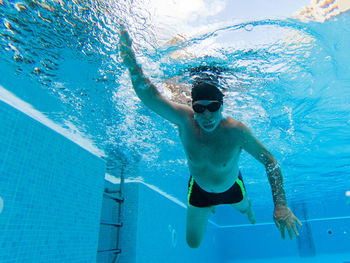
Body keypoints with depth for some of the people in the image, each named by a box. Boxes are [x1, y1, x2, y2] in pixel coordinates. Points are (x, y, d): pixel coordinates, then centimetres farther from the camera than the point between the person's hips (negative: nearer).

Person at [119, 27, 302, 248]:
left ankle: (247, 205, 76)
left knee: (243, 207, 33)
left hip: (231, 187, -1)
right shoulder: (184, 119, -33)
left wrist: (281, 205, -35)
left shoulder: (236, 130, -37)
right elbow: (149, 95, -39)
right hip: (199, 188, 1)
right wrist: (131, 62, -55)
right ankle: (209, 206, 51)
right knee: (193, 243, 18)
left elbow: (270, 161, -28)